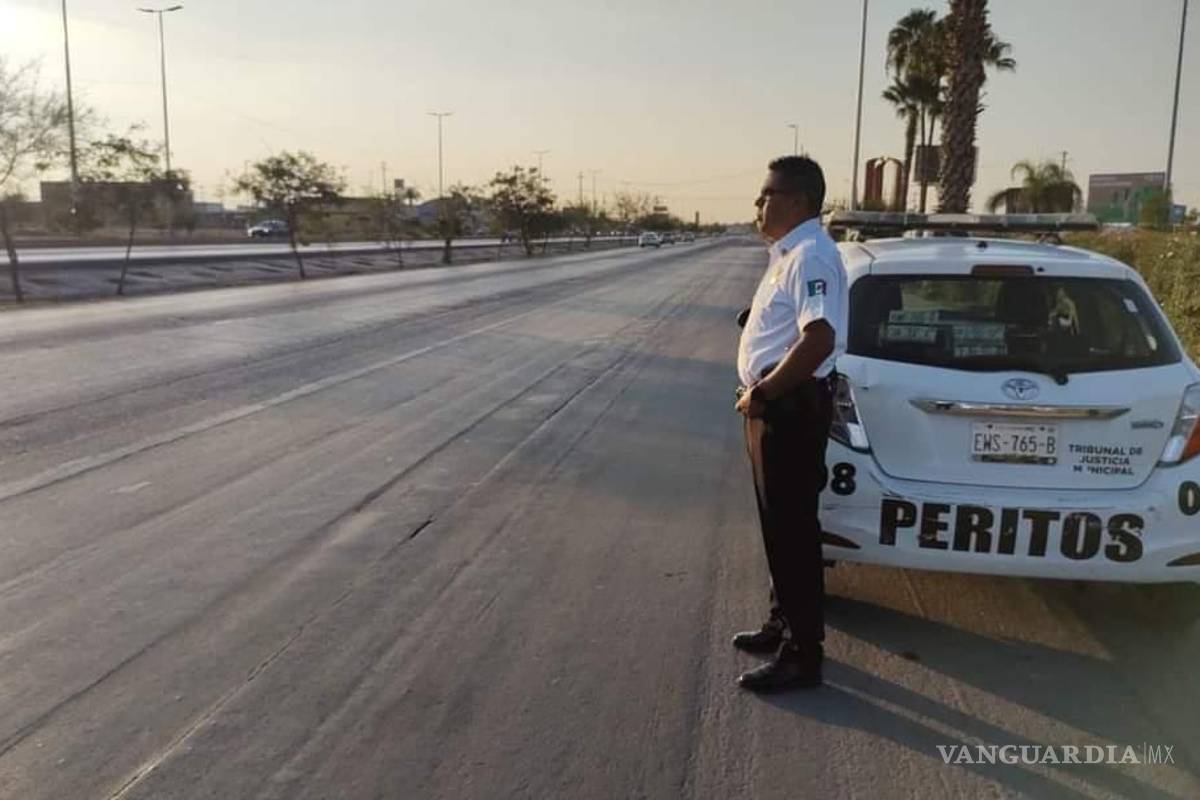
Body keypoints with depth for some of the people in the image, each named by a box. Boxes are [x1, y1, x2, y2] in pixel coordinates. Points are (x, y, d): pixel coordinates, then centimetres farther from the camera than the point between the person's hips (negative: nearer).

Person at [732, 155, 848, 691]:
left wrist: (762, 393, -22)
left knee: (793, 530, -2)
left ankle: (801, 654, 9)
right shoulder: (787, 252, 14)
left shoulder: (810, 256, -19)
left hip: (792, 409, -10)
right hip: (773, 406, 10)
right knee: (778, 524, 19)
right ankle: (784, 623, 34)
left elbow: (819, 339, -31)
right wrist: (759, 392, 14)